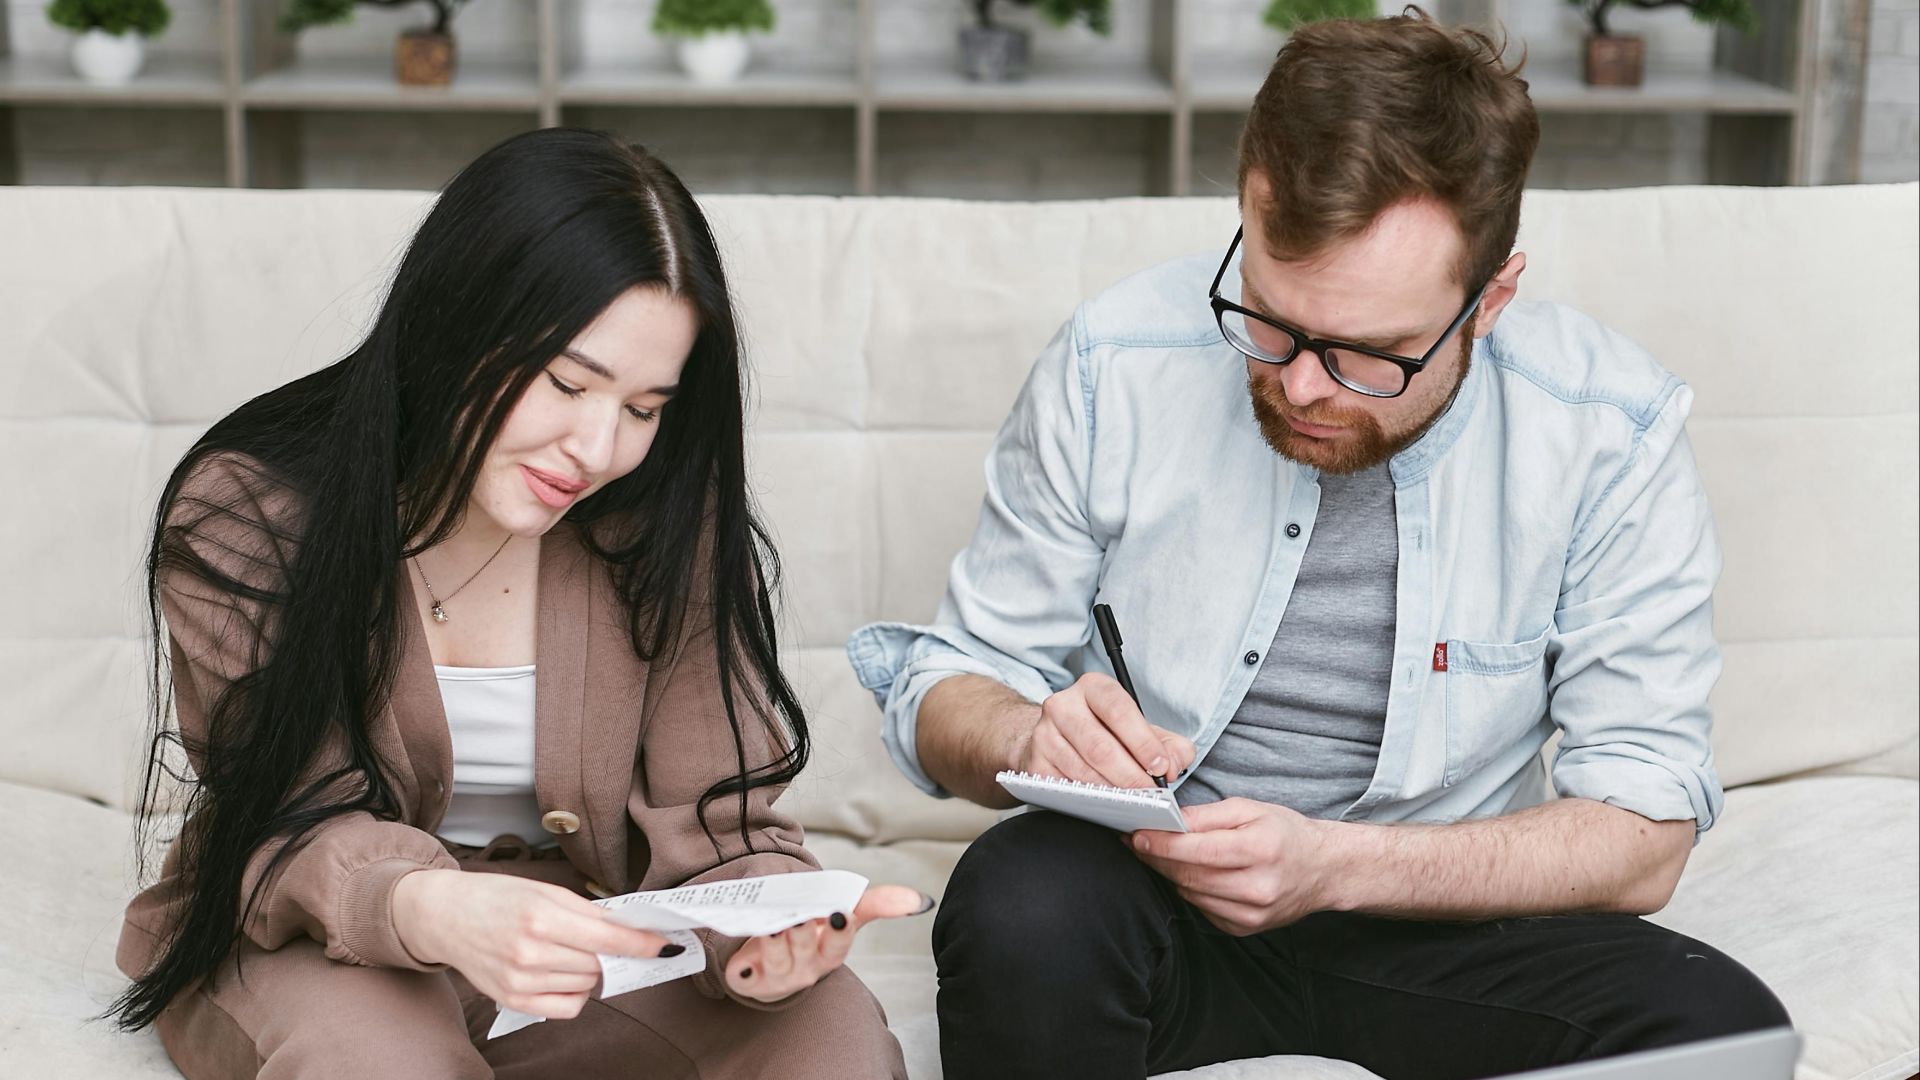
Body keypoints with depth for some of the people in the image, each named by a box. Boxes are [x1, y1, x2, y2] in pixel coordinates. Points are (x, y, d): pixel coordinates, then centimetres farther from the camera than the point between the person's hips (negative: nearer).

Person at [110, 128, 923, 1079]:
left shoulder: (668, 523, -8)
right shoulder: (245, 516, -13)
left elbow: (714, 824, -10)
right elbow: (305, 830, -16)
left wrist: (777, 925, -35)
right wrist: (434, 913, -41)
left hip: (588, 935, 2)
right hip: (322, 947, -2)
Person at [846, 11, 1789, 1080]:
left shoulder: (1614, 433, -13)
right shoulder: (1116, 365, -11)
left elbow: (1643, 836, -10)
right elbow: (946, 691, 0)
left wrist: (1335, 864, -26)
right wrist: (1031, 738, -26)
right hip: (1151, 905, -1)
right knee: (1021, 904, -35)